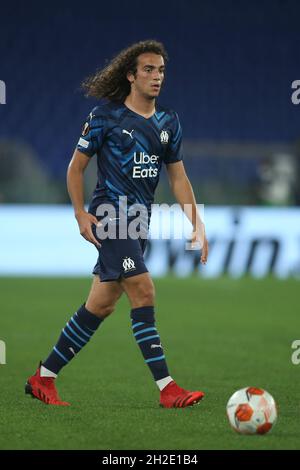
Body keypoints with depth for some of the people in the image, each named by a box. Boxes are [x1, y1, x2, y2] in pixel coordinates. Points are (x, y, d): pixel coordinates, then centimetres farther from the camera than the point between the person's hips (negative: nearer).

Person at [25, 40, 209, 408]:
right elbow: (76, 166, 0)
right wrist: (81, 215, -9)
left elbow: (178, 177, 16)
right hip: (111, 215, -7)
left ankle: (43, 378, 19)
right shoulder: (106, 116, -4)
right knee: (143, 293, -18)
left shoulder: (168, 122, 13)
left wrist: (196, 223, 8)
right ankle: (167, 389, -19)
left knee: (100, 306, 8)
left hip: (140, 222, 7)